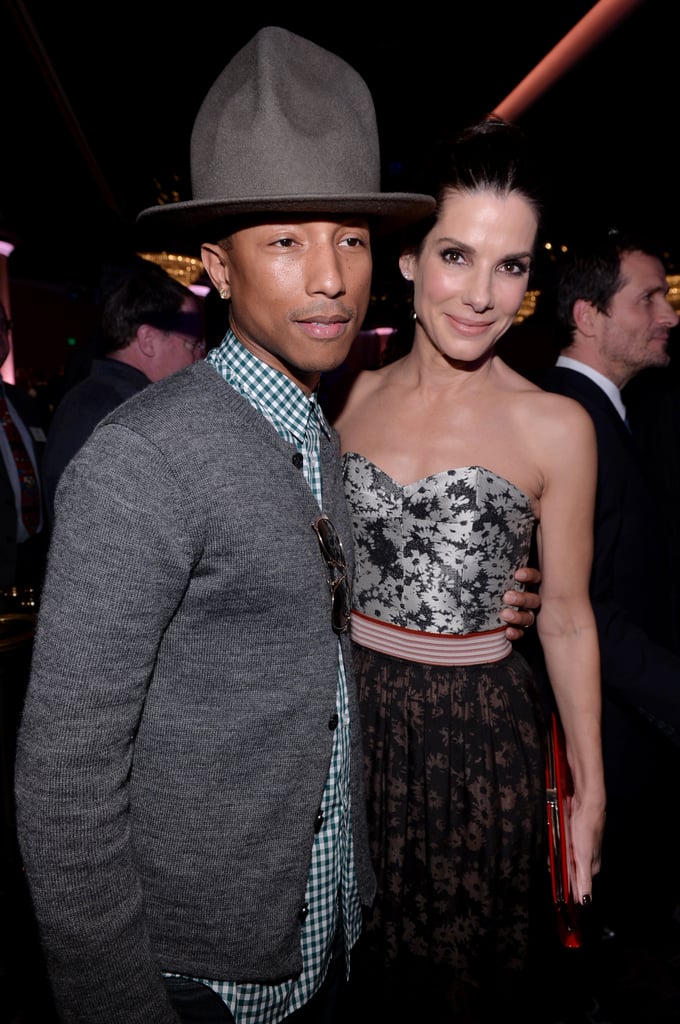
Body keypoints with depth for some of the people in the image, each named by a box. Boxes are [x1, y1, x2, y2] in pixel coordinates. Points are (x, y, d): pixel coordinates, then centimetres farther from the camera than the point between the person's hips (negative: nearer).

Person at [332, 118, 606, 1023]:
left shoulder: (554, 425, -11)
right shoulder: (358, 393, -1)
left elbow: (566, 616, -5)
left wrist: (590, 791, -1)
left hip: (476, 730, -3)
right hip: (347, 708, 3)